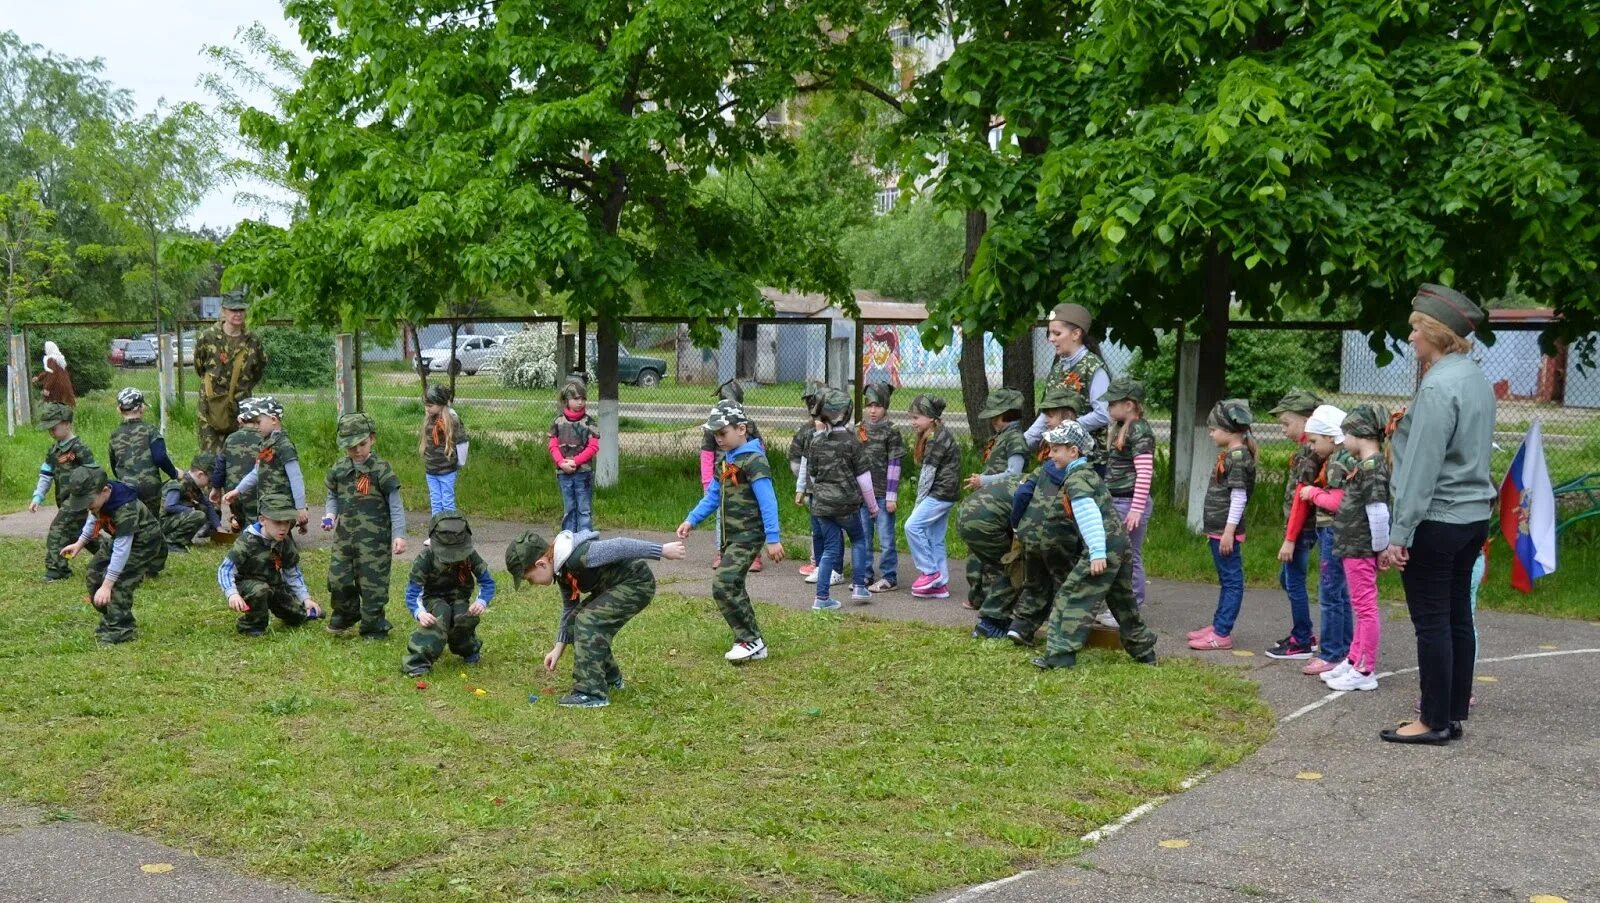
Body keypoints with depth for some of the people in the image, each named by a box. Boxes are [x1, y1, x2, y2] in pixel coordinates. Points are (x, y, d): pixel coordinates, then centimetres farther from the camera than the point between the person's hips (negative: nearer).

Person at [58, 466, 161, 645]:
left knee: (119, 584, -20)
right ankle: (110, 620, 23)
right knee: (94, 576, 9)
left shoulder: (125, 510, -40)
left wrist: (107, 586, -36)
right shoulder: (97, 498, -16)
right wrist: (79, 544, 8)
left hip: (141, 542, -9)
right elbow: (94, 518, 10)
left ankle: (119, 630, -8)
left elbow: (121, 550, -38)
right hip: (117, 537, 9)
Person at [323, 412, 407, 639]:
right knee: (337, 579, 9)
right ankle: (347, 613, 35)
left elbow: (395, 505, -8)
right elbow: (333, 497, 17)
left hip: (374, 537, -5)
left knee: (372, 583, -1)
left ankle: (374, 627, 12)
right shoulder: (339, 470, 5)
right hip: (344, 534, 5)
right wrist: (330, 515, -4)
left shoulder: (381, 469, -10)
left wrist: (399, 535, -14)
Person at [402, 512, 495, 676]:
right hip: (432, 599, -2)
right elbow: (412, 592, -24)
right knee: (441, 614, -36)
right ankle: (417, 661, -37)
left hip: (458, 598, 2)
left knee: (466, 618, -30)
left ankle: (468, 650, 4)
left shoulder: (470, 556, -17)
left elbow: (487, 582, -11)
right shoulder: (425, 559, -23)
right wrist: (419, 612, -46)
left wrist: (482, 601, -34)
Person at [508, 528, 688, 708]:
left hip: (637, 583, -10)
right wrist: (559, 647, 10)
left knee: (587, 621, -19)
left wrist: (662, 550, -25)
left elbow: (619, 547, -27)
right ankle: (610, 677, 23)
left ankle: (592, 692, -16)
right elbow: (570, 607, 14)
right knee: (575, 621, 6)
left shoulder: (578, 555, -28)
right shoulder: (561, 569, 3)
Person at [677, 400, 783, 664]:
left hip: (748, 536, -10)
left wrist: (773, 539, -24)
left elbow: (768, 501, -20)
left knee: (723, 585, -18)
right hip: (730, 536, 10)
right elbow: (713, 496, 19)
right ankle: (752, 644, 21)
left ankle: (751, 641, -8)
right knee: (733, 589, 13)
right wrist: (691, 520, 8)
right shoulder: (725, 460, 13)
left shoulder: (753, 460, -15)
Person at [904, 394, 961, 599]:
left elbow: (928, 473, -16)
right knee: (935, 538, 10)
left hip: (941, 493, -10)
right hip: (942, 493, 10)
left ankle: (929, 571, -8)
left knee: (912, 526, -14)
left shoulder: (937, 439, -15)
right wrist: (921, 502, 12)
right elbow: (927, 472, 15)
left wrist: (919, 502, -10)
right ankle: (940, 584, 13)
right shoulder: (937, 435, 16)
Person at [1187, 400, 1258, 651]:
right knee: (1226, 580, 16)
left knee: (1231, 581, -5)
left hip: (1227, 531, -10)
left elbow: (1239, 497, -19)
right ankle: (1218, 625, 25)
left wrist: (1229, 531, -20)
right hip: (1218, 529, 10)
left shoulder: (1238, 456, -16)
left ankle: (1222, 634, -4)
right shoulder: (1229, 454, 13)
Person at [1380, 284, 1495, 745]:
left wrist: (1400, 532, -18)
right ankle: (1454, 714, 19)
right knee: (1458, 617, 12)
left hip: (1437, 520, -9)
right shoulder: (1477, 379, 11)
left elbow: (1422, 465, -20)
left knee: (1432, 621, -2)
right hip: (1473, 516, 9)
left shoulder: (1439, 386, -18)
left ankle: (1435, 721, 4)